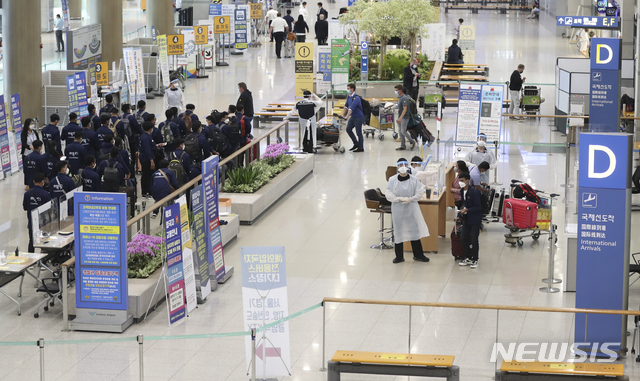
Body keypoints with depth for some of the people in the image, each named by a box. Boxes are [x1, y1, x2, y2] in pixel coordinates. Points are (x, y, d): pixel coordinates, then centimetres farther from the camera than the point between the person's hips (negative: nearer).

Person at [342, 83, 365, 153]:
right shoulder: (349, 97, 6)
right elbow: (346, 106, 13)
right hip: (353, 117, 9)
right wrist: (343, 115, 4)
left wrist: (347, 116, -36)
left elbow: (351, 108, -30)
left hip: (358, 117, -9)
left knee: (358, 132, -3)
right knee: (348, 129, 11)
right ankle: (356, 144, 22)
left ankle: (361, 148, 7)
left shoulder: (356, 98, -22)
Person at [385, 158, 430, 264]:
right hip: (397, 209, 0)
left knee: (414, 230, 4)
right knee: (398, 232, 6)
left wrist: (410, 199, -14)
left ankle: (418, 255, 16)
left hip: (411, 208, 0)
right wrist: (399, 198, -18)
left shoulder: (413, 180, -5)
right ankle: (399, 256, 18)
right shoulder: (392, 180, -6)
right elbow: (388, 194, -6)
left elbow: (420, 192, -1)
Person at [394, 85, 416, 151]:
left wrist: (400, 118, -32)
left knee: (403, 131, -10)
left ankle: (412, 142, 7)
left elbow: (405, 109, -25)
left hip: (404, 117, -9)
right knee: (400, 131, 9)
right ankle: (403, 146, 14)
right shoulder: (400, 98, 11)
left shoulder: (404, 98, -19)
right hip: (400, 117, 9)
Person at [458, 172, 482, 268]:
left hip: (475, 220, -8)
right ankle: (467, 258, 22)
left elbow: (478, 207, -20)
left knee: (474, 240, -2)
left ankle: (474, 260, 10)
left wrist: (467, 210, -26)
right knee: (463, 238, 8)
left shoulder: (474, 192, -20)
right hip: (466, 219, 8)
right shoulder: (462, 191, 5)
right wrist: (461, 215, 9)